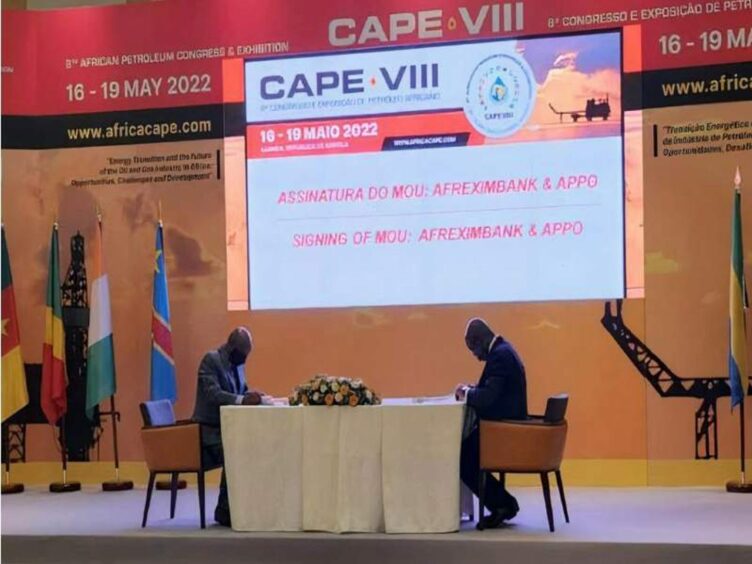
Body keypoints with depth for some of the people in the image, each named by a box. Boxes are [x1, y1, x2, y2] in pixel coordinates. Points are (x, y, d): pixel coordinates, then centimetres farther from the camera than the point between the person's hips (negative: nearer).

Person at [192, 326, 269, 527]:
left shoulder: (239, 363, 11)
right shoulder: (210, 360, -13)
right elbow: (213, 394, -26)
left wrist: (252, 395, -8)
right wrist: (243, 400, -37)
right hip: (209, 429, -7)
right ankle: (224, 511, -18)